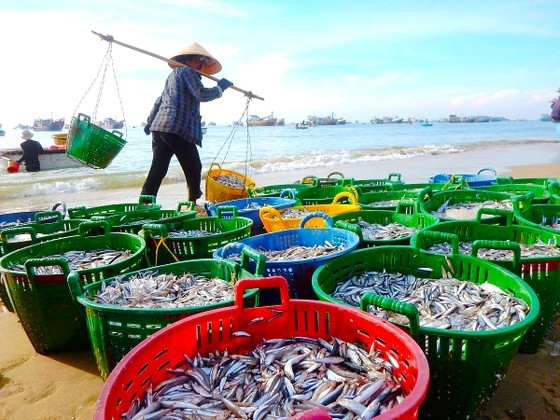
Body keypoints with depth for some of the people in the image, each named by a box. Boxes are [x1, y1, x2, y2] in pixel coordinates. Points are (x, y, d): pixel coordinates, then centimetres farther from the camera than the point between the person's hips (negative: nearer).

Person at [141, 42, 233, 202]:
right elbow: (201, 94, -10)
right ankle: (193, 203, 8)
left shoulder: (173, 74, 30)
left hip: (159, 128, 9)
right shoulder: (187, 71, 2)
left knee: (158, 170, 5)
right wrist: (220, 88, 3)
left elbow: (159, 101, 33)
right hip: (177, 129, -9)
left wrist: (150, 121, 37)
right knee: (193, 168, 2)